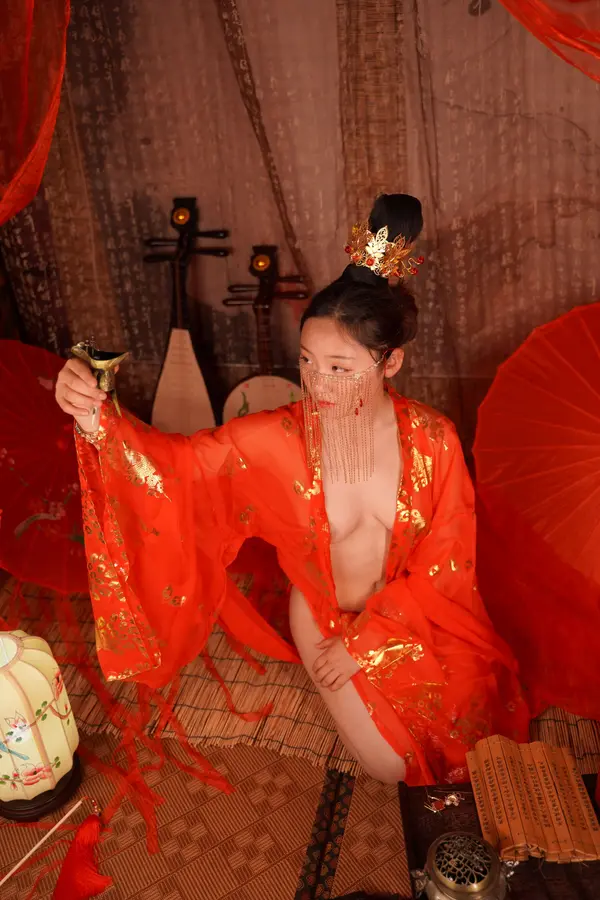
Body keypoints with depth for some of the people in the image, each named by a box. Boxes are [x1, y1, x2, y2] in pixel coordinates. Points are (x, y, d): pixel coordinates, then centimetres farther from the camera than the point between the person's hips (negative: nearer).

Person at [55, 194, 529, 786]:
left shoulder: (433, 440, -19)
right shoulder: (280, 439, -21)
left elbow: (442, 566, -12)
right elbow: (174, 462, -23)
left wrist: (366, 640, -13)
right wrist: (97, 418, -43)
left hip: (415, 615, 1)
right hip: (324, 618, -1)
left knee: (466, 745, -2)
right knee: (390, 765, -4)